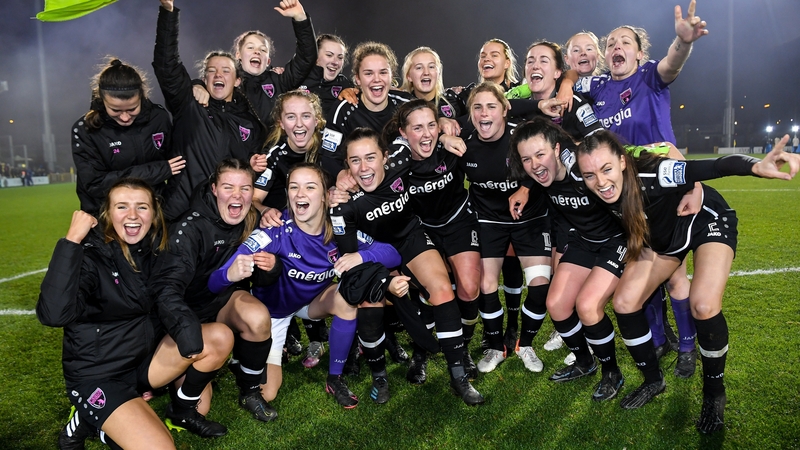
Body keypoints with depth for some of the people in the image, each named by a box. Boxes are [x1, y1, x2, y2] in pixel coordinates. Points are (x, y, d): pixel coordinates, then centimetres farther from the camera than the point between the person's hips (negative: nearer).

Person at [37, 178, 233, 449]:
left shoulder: (154, 250, -2)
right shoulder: (90, 254, -20)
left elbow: (171, 303, -1)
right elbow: (54, 315, -36)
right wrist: (72, 241, -37)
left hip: (145, 358, 6)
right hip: (98, 375, -6)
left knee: (220, 337, -12)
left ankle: (184, 408, 12)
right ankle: (85, 422, 4)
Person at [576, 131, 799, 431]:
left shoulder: (652, 176, -40)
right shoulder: (600, 193, -24)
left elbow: (715, 167, -54)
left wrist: (756, 166, -71)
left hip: (708, 221, -5)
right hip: (661, 236, 5)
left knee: (703, 306, -24)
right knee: (624, 302, -5)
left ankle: (714, 393, 4)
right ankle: (653, 381, 18)